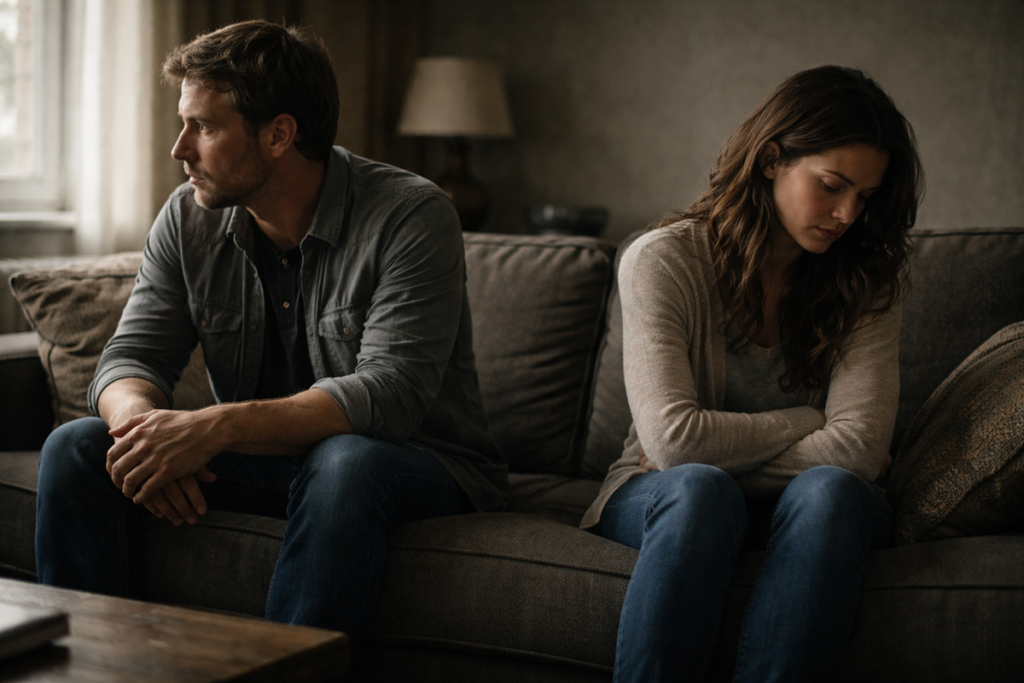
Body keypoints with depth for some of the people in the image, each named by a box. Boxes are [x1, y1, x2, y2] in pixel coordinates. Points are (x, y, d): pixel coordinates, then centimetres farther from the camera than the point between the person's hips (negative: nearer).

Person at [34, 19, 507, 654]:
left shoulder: (412, 216, -18)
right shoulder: (189, 218, 0)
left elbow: (388, 394, -28)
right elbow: (130, 360, -2)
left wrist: (216, 426, -39)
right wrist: (143, 423, -29)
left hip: (418, 463, -5)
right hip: (270, 458, 5)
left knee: (343, 464, -39)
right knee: (77, 447, -12)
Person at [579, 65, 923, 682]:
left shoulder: (868, 280, -3)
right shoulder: (663, 260, -10)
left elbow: (859, 449, -14)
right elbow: (672, 436, -21)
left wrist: (719, 451, -15)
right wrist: (807, 424, -12)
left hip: (805, 512, 2)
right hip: (662, 497, -2)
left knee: (828, 490, -34)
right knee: (699, 488, -37)